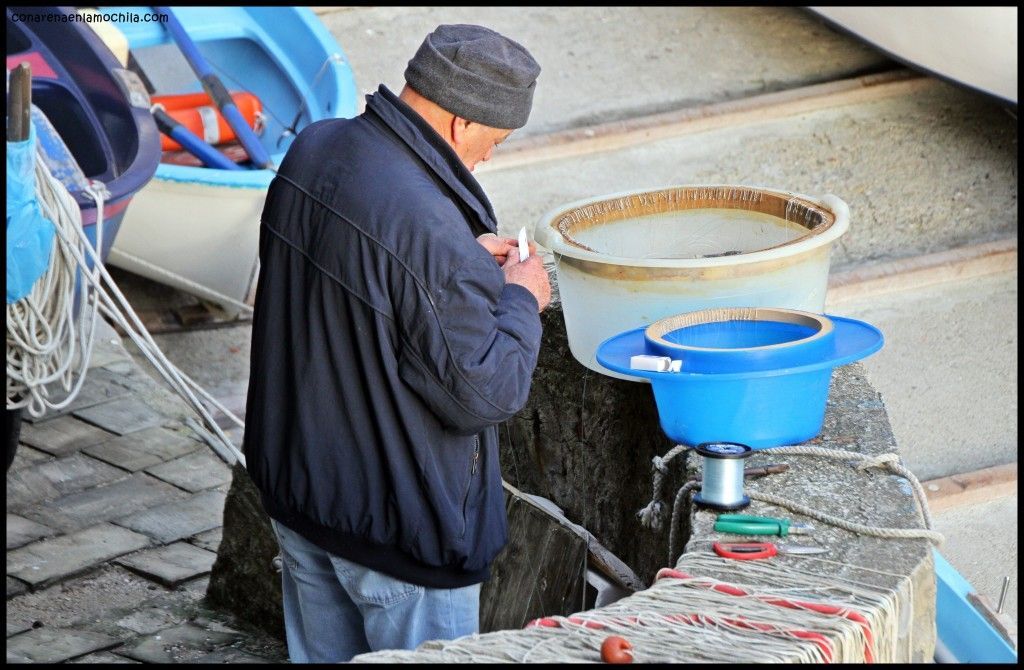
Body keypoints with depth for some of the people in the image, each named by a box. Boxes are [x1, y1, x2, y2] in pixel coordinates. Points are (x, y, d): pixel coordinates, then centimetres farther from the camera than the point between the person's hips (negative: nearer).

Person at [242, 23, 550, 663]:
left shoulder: (313, 149, -5)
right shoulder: (430, 230, -31)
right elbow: (483, 395, -22)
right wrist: (520, 300, -6)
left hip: (295, 484, 8)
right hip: (394, 526, -8)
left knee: (321, 654, 22)